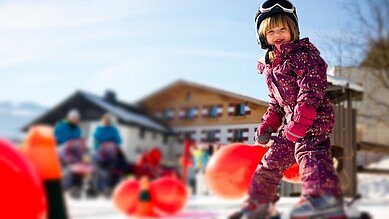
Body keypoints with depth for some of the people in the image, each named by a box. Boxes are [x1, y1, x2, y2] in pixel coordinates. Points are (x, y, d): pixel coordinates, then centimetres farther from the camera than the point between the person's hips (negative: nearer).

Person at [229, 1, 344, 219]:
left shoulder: (302, 53, -10)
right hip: (290, 121, 9)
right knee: (273, 159, 14)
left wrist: (299, 122, -27)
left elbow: (310, 91, -20)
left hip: (314, 116, -9)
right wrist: (267, 125, 9)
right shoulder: (269, 66, 16)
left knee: (308, 150, -31)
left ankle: (324, 195, -46)